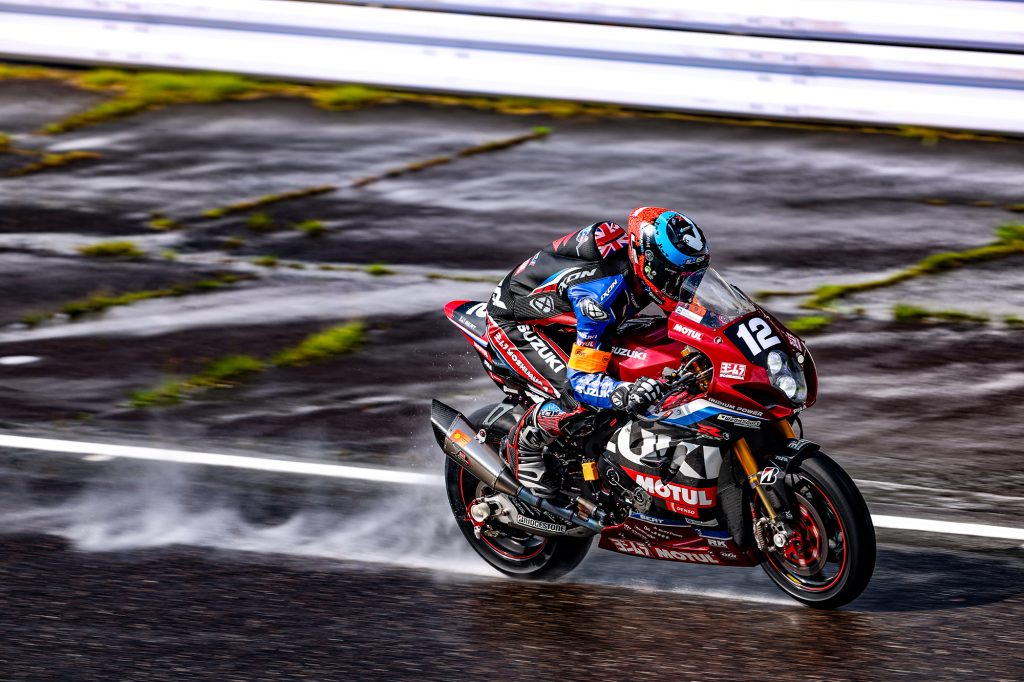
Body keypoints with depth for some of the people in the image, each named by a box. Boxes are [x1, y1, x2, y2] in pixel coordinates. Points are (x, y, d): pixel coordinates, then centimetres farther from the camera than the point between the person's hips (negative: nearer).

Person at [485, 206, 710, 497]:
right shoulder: (602, 292, -39)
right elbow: (581, 380, -38)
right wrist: (626, 393, -57)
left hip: (562, 319, 9)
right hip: (515, 323, -9)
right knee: (579, 400, -29)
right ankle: (522, 445, -3)